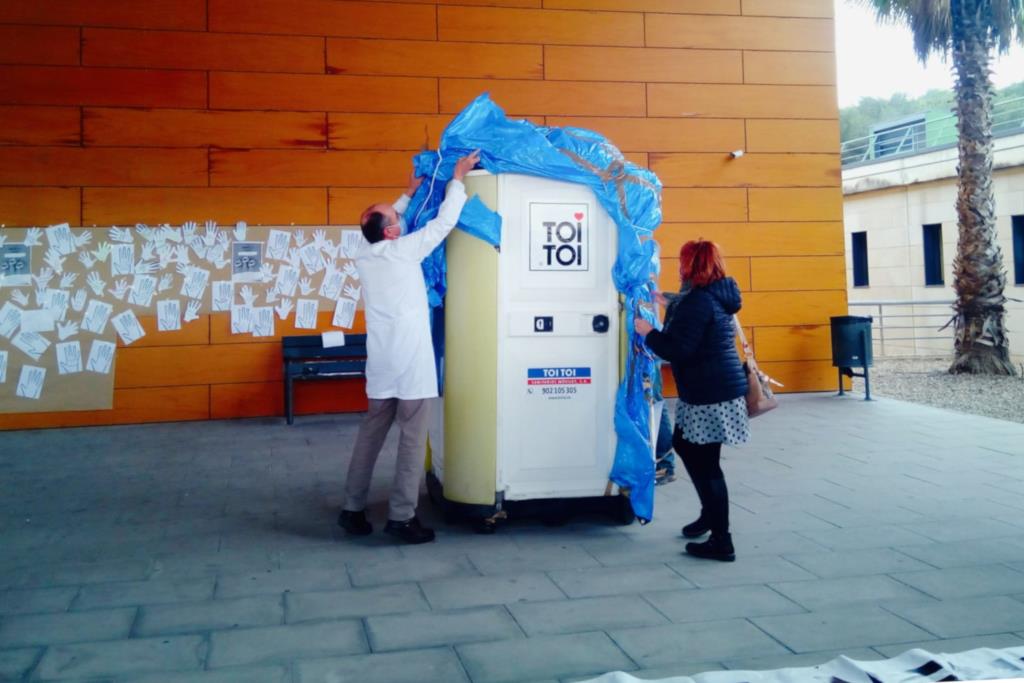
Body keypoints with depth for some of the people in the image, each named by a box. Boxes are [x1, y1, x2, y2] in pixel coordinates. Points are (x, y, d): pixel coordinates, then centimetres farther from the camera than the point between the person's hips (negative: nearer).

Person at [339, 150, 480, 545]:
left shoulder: (363, 255, 6)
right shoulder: (403, 250, -11)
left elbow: (384, 222, 27)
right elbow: (444, 222, -3)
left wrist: (409, 195, 34)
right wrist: (458, 178, 8)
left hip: (382, 363, 7)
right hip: (411, 362, -7)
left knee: (370, 435, 13)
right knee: (412, 439, -1)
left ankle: (352, 509, 18)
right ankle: (401, 517, 0)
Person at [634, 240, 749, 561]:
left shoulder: (698, 302, -18)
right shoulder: (717, 297, 12)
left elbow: (677, 349, -21)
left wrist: (648, 332, -6)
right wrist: (669, 306, 26)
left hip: (711, 395, -10)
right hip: (720, 389, 10)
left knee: (705, 463, -4)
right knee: (684, 444, 23)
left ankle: (721, 542, 3)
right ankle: (711, 514, 35)